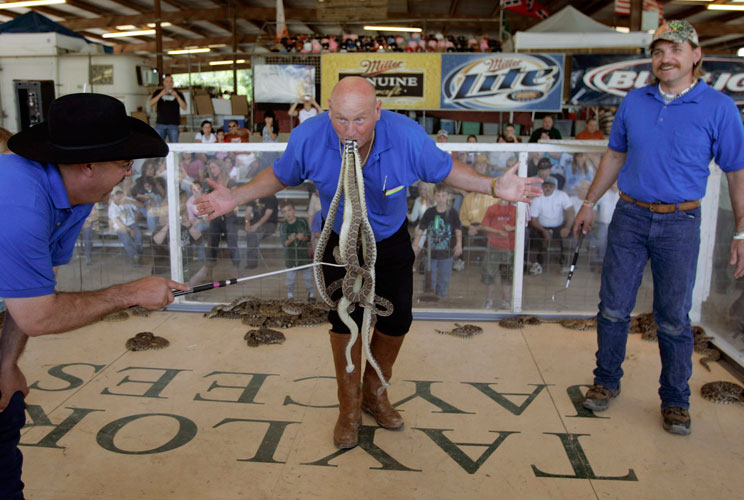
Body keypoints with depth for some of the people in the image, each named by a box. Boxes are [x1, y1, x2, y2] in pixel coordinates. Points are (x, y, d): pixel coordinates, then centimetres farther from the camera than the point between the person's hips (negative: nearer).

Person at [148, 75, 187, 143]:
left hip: (173, 124, -1)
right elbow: (151, 104, 1)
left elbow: (184, 107, 0)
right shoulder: (158, 92, 13)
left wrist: (177, 96, -12)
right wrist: (160, 95, -10)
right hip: (160, 124, 1)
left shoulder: (178, 94, 11)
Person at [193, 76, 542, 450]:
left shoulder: (408, 136, -30)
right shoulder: (308, 138, -28)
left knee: (396, 321, 7)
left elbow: (444, 170, -11)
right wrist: (235, 198, -20)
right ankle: (350, 405, 22)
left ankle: (375, 392, 34)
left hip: (391, 241, 1)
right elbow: (279, 176, -8)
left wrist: (494, 187, -23)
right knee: (344, 320, -2)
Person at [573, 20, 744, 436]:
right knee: (613, 308, 8)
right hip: (630, 216, 3)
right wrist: (590, 204, 17)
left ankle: (676, 400, 22)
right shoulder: (634, 102, 5)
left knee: (674, 319, 5)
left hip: (680, 223, -2)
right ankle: (606, 381, 26)